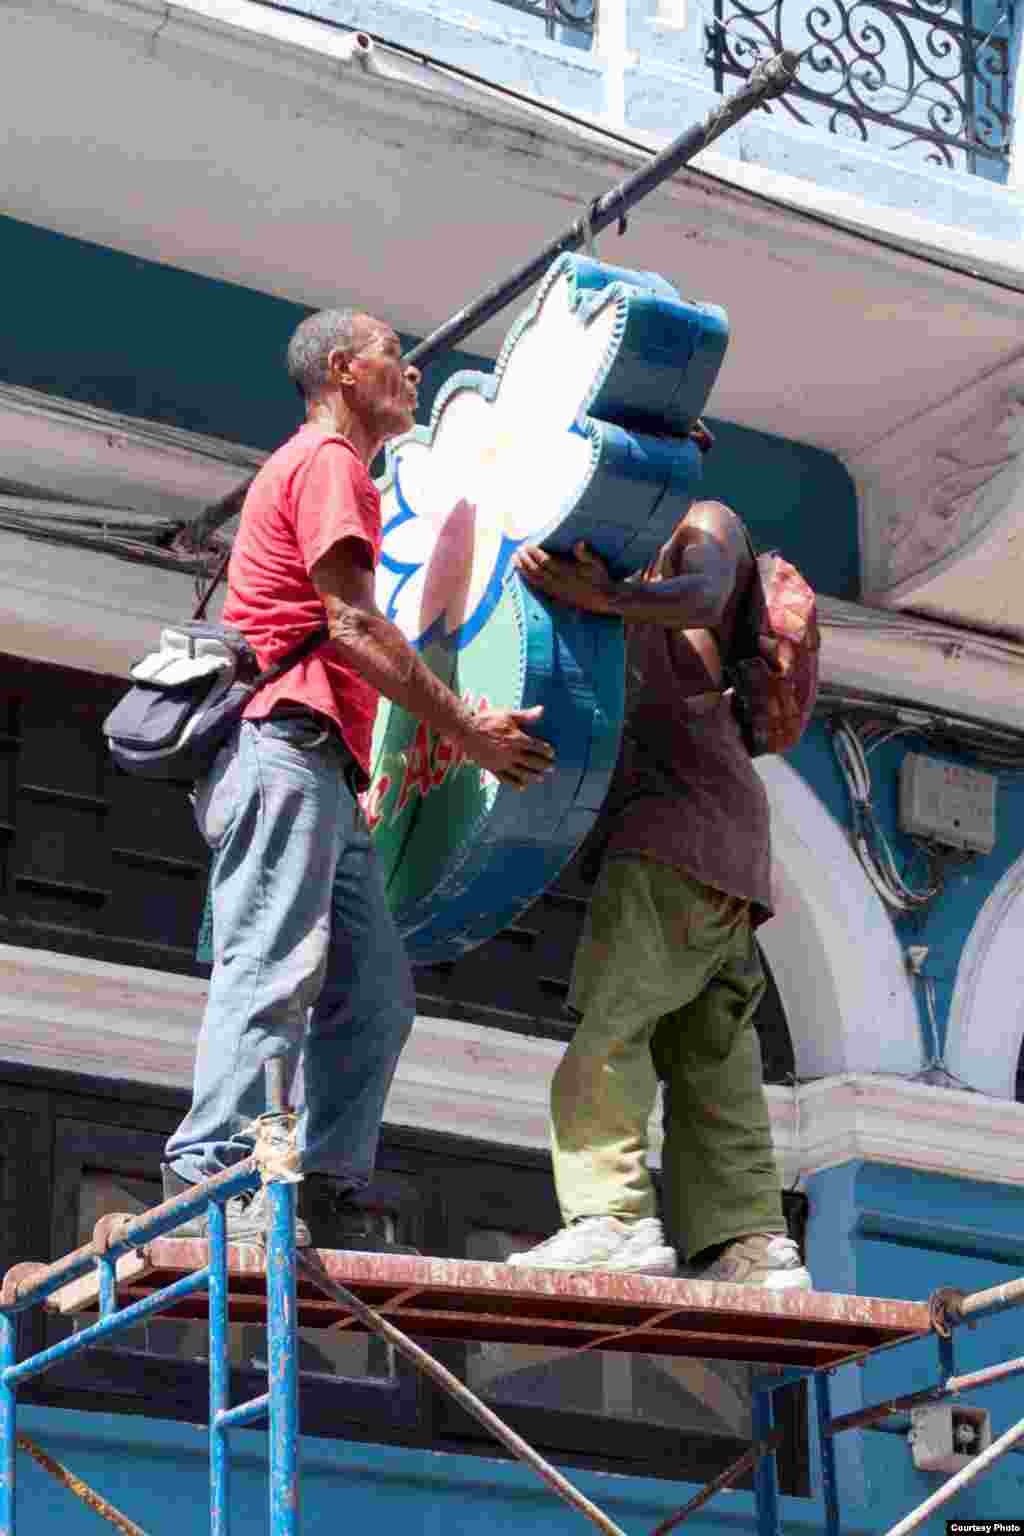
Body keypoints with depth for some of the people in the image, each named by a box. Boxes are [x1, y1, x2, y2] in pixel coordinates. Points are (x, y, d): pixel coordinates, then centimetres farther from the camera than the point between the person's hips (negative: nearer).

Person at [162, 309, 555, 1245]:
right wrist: (468, 729, -12)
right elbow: (353, 625, -12)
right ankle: (214, 1171, -24)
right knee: (273, 966, -18)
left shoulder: (340, 471, 30)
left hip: (322, 772, 10)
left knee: (374, 989, 4)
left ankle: (330, 1187, 0)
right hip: (285, 743, -10)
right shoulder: (327, 460, -2)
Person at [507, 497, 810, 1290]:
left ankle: (616, 1217, -27)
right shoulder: (643, 575, 35)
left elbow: (702, 597, -16)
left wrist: (609, 598, -35)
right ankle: (753, 1246, -5)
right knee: (708, 1053, 1)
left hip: (685, 815, -9)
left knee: (605, 1016, -18)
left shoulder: (707, 524, 8)